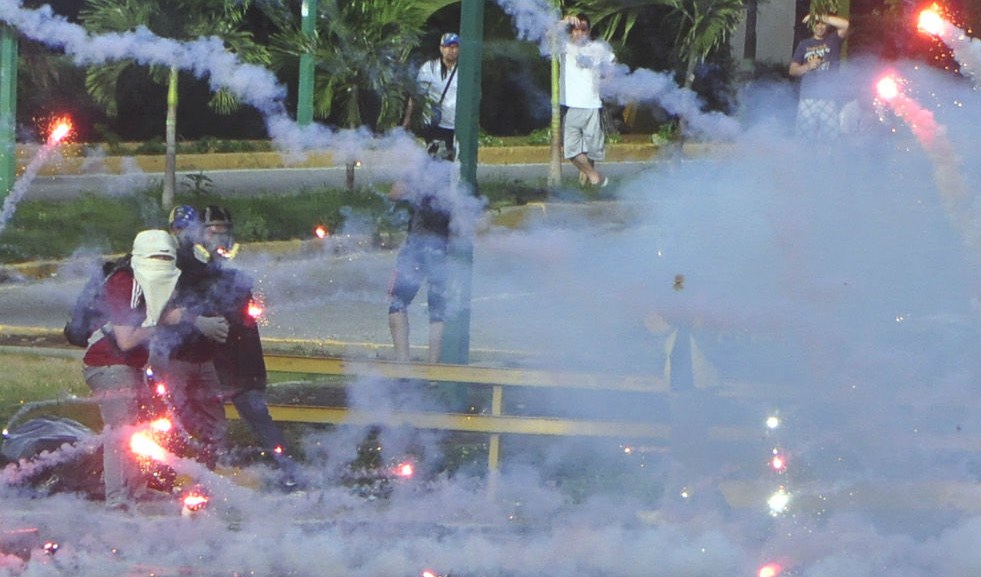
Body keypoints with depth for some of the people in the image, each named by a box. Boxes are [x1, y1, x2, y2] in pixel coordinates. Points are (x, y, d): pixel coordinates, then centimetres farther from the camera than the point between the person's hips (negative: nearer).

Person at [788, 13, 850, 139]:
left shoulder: (833, 41, 11)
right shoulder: (804, 44, 18)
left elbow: (845, 24, -8)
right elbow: (793, 70, 16)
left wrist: (822, 17, -7)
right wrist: (807, 66, -3)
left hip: (828, 99, -2)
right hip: (807, 99, 2)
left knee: (829, 136, -10)